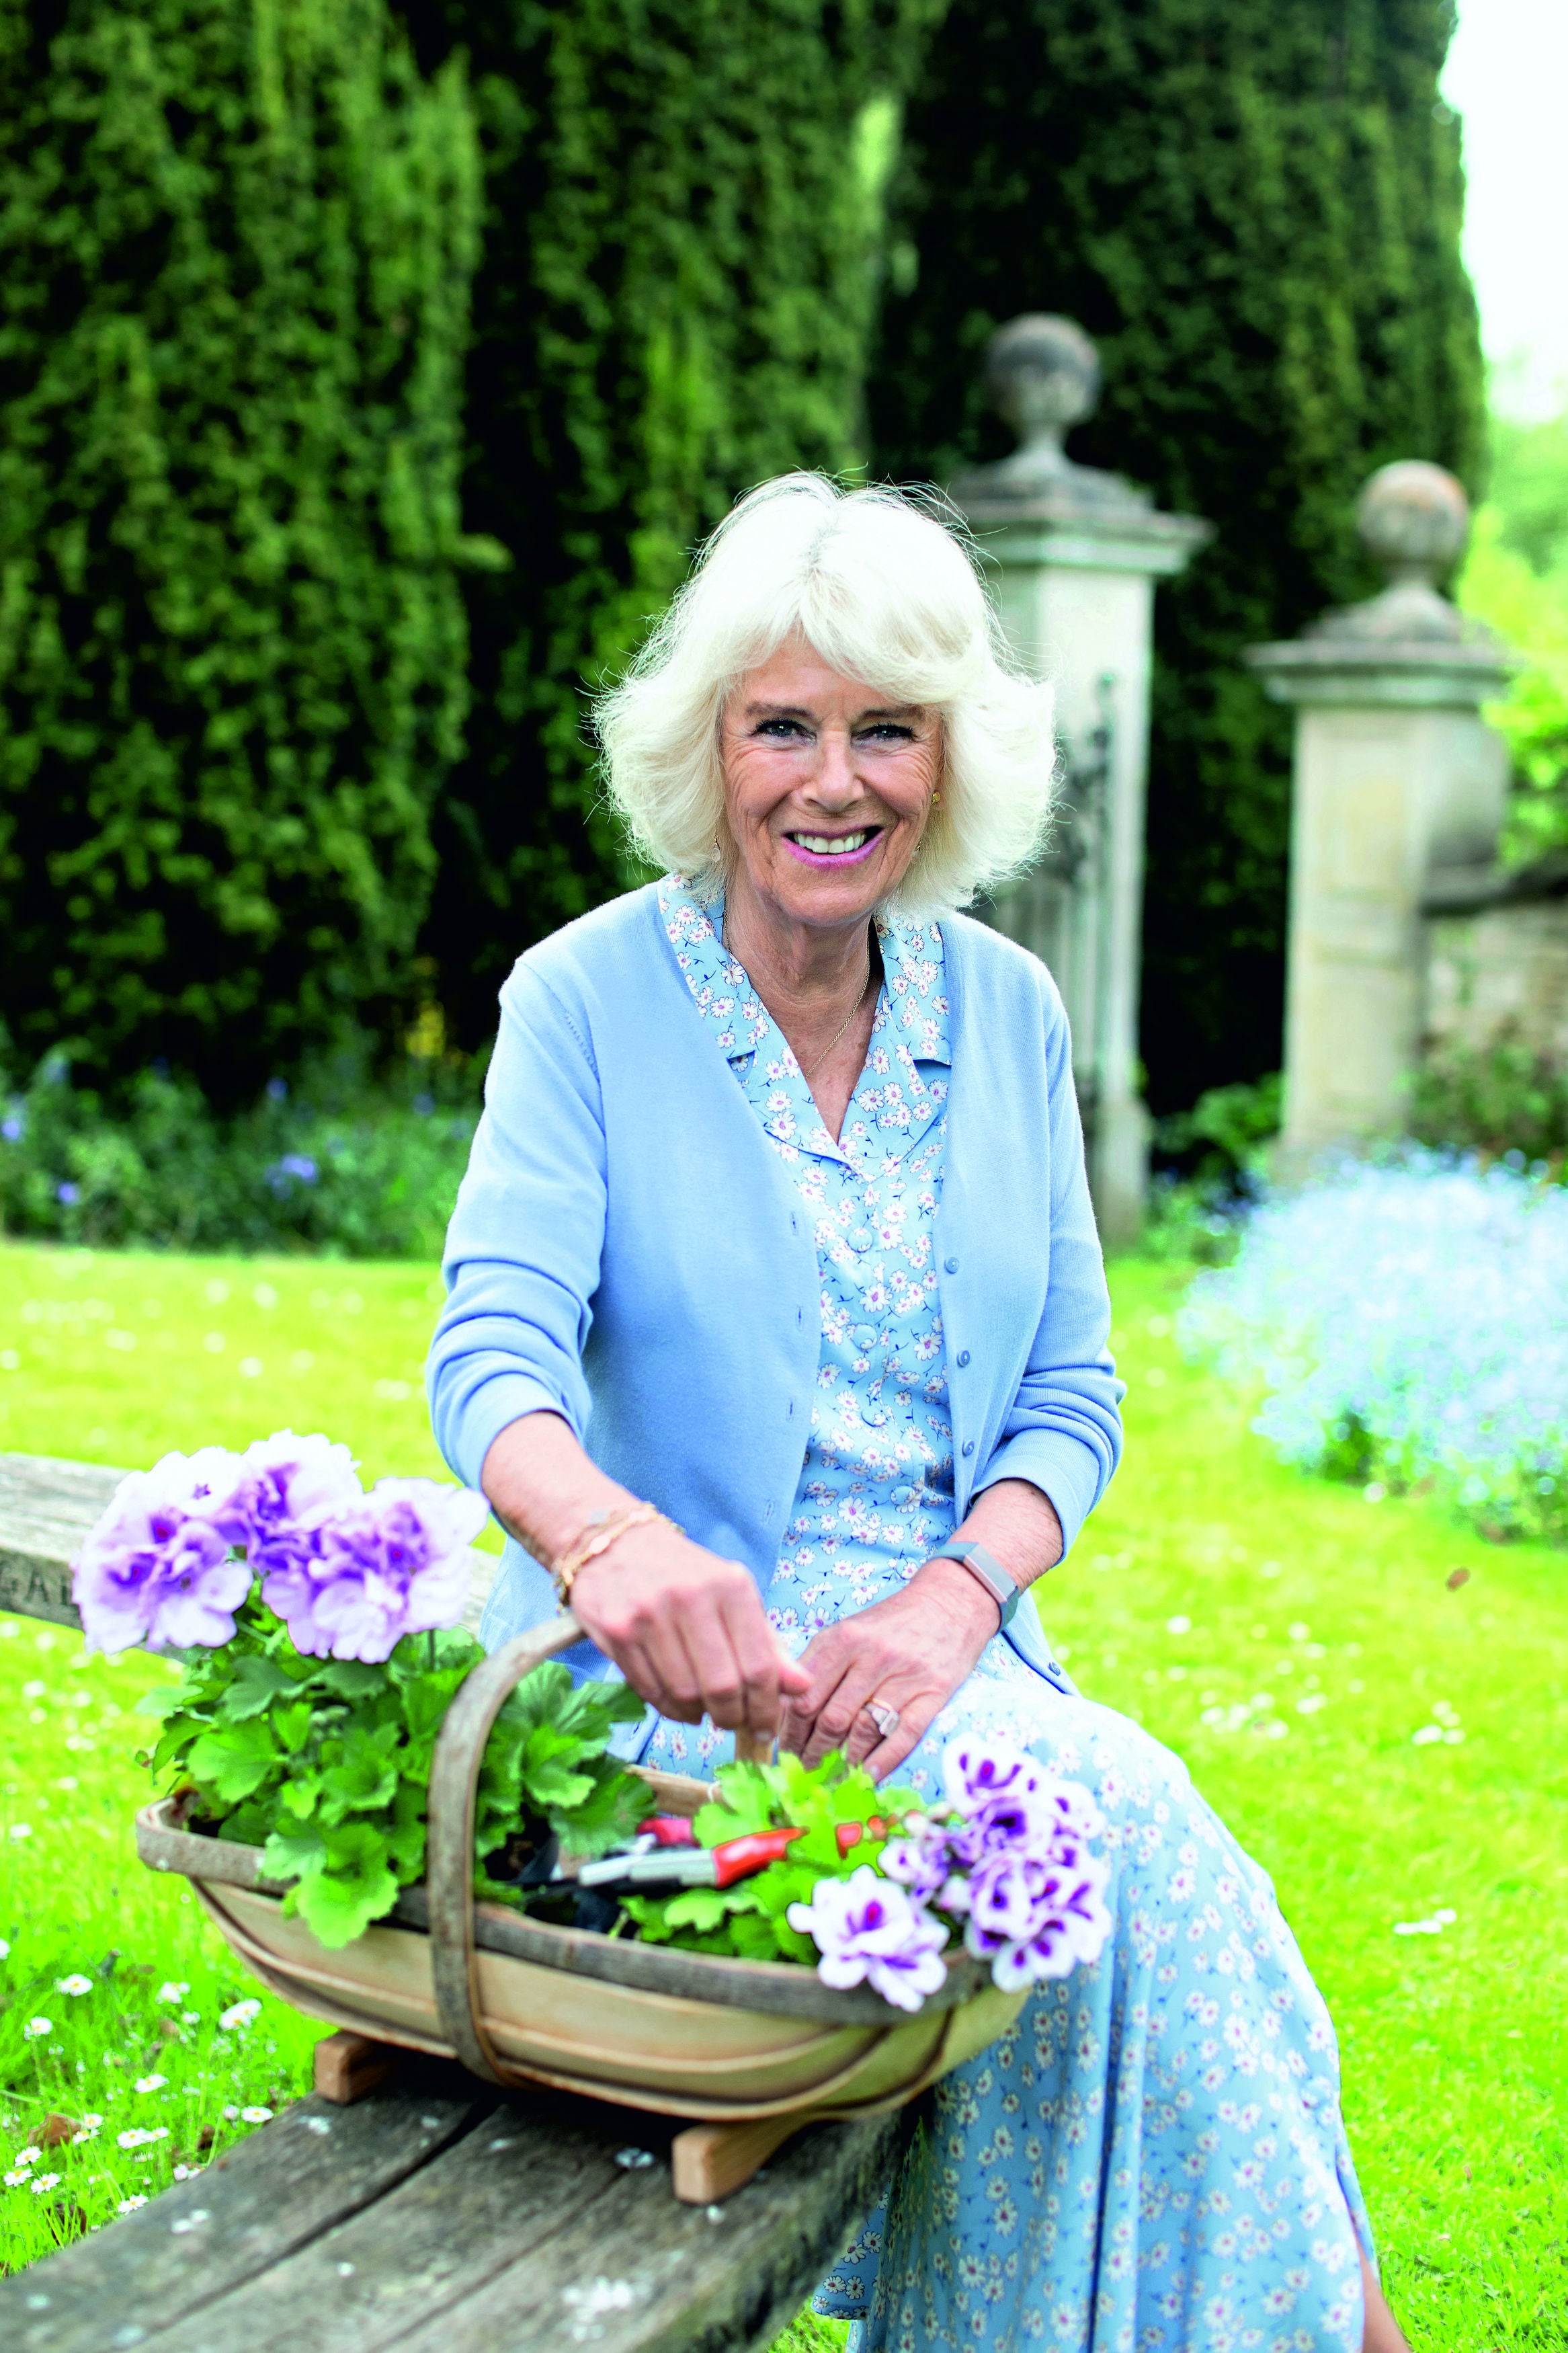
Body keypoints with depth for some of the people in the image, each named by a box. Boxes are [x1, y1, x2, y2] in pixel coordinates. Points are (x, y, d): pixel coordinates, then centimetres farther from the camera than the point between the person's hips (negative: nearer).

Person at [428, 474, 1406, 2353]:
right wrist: (608, 1530, -39)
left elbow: (1071, 1397, 7)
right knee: (1121, 1833, -27)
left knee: (1137, 1855, -27)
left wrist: (946, 1606, -14)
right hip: (681, 1668, -3)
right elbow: (492, 1351, -15)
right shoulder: (590, 998, -3)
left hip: (949, 1654, 4)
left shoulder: (1003, 1012, 8)